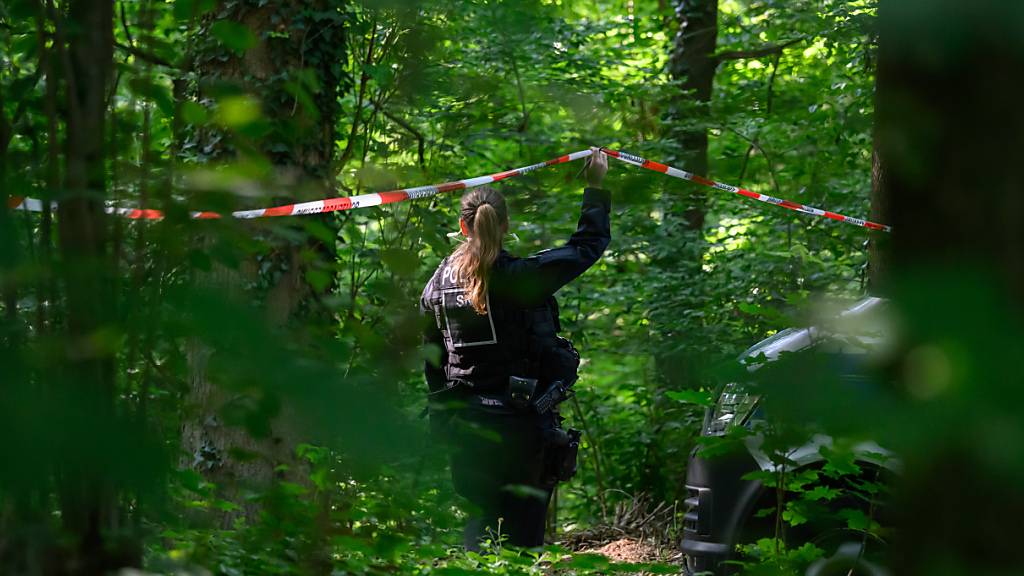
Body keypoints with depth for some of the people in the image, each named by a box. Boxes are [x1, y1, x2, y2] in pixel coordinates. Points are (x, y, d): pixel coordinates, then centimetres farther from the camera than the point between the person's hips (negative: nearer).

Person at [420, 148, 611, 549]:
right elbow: (588, 245, -3)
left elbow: (433, 363, 11)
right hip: (522, 424, -5)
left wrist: (443, 416, 22)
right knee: (524, 528, 1)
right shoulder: (518, 278, -14)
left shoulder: (438, 284, 3)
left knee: (480, 519, 14)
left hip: (465, 425, 5)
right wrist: (596, 188, 10)